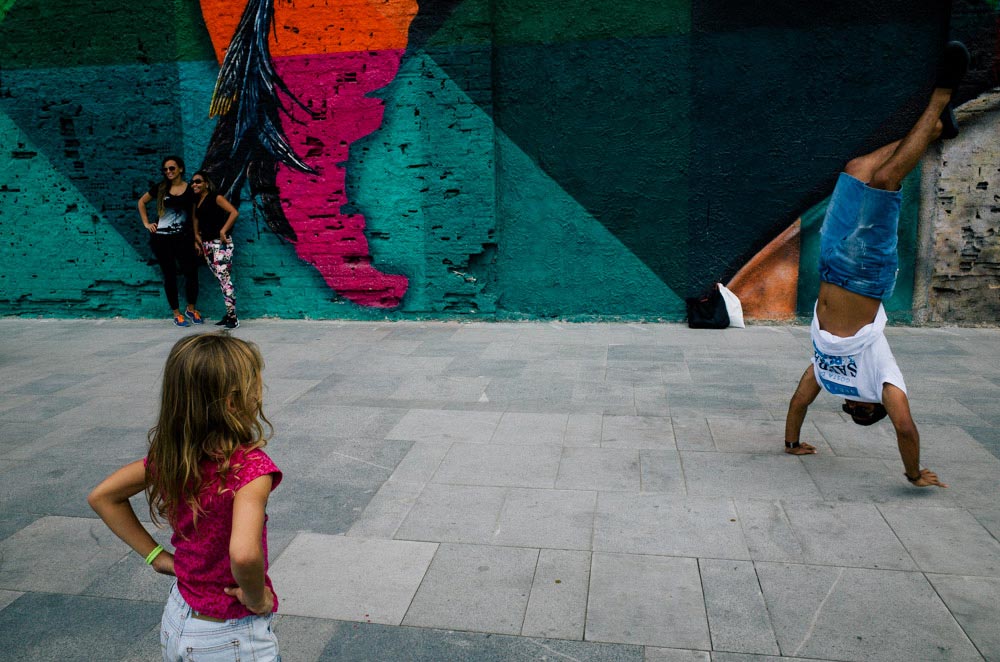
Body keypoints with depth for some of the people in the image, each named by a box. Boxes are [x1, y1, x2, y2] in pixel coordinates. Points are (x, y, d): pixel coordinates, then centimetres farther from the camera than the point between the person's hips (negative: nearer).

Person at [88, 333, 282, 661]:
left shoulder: (168, 457, -9)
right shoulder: (250, 466, -29)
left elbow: (101, 496, 4)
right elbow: (244, 554, -43)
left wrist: (156, 555, 5)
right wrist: (257, 597, -23)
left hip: (176, 623, 6)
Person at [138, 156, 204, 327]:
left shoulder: (190, 190, 1)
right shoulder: (160, 188, 3)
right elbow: (141, 202, 16)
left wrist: (196, 240, 1)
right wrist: (146, 223, 6)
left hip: (183, 237, 0)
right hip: (161, 238, 0)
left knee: (191, 272, -5)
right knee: (170, 275, 5)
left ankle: (191, 309, 15)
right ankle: (177, 314, 14)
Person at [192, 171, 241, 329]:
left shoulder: (216, 198, -6)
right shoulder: (197, 201, 15)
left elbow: (234, 212, -17)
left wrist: (223, 231, -18)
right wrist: (196, 234, 13)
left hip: (220, 243, -8)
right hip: (207, 244, 8)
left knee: (224, 279, -14)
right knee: (220, 279, 10)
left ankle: (233, 318, -14)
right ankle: (228, 315, 15)